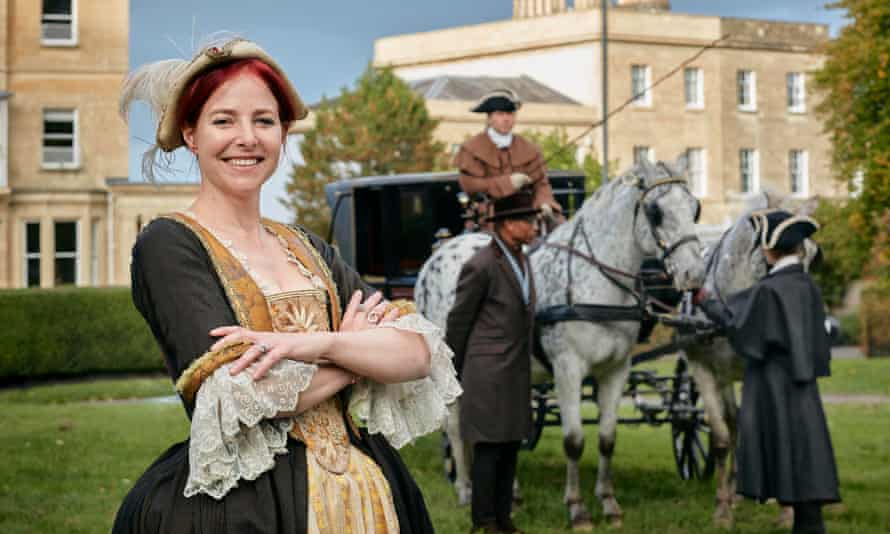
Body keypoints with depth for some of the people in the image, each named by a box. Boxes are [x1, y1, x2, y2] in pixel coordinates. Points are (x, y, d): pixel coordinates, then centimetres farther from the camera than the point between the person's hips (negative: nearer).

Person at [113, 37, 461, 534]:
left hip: (361, 494, 6)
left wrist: (314, 344, -19)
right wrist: (358, 350, -5)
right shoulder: (168, 245, -7)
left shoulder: (309, 249, 10)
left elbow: (420, 353, -2)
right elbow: (240, 395, -19)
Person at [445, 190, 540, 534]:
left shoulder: (522, 260, 9)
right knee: (489, 450, -1)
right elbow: (458, 321, -8)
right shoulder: (481, 266, -16)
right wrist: (456, 372, 0)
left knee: (510, 448, 12)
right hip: (488, 374, -8)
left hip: (517, 373, 8)